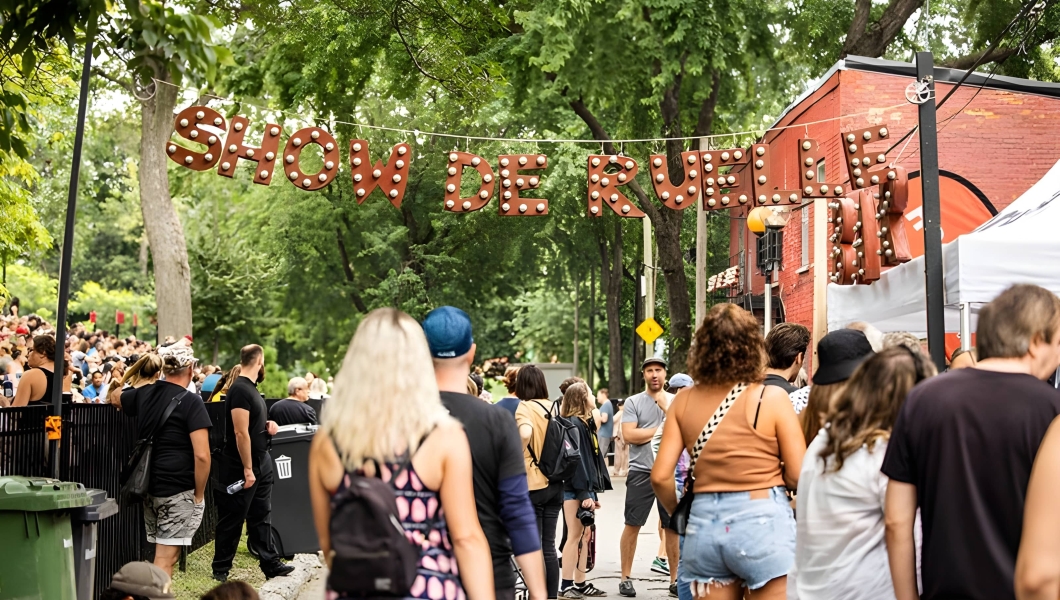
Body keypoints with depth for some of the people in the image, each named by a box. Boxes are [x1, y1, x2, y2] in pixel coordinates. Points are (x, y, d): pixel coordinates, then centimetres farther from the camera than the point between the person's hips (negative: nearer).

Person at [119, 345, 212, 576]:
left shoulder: (145, 393, 6)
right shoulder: (190, 402, -12)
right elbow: (201, 456, -19)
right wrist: (199, 494, -9)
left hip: (150, 487, 7)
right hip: (180, 491, -7)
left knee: (165, 555, 19)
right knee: (165, 559, -6)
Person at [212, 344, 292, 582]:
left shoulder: (250, 388, 11)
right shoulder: (240, 390, -19)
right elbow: (241, 432, -24)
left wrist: (267, 425, 5)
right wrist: (247, 469, -24)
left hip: (261, 464, 10)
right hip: (242, 468, -10)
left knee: (262, 516, 13)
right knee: (232, 520, 1)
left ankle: (270, 564, 19)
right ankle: (220, 569, 10)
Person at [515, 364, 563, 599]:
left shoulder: (524, 407, -10)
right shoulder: (554, 407, 8)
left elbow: (525, 433, -29)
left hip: (532, 485, -6)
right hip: (555, 483, 6)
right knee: (549, 546, 12)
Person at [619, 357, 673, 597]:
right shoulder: (633, 402, 2)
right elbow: (629, 435, -9)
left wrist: (666, 407, -9)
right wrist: (663, 429, -6)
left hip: (670, 471, 2)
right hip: (641, 472, -2)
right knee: (632, 525, 2)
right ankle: (626, 577, 12)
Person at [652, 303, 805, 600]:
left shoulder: (684, 401, 4)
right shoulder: (772, 398, -6)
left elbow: (660, 477, 2)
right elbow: (798, 476, -7)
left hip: (703, 523, 4)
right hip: (762, 521, -4)